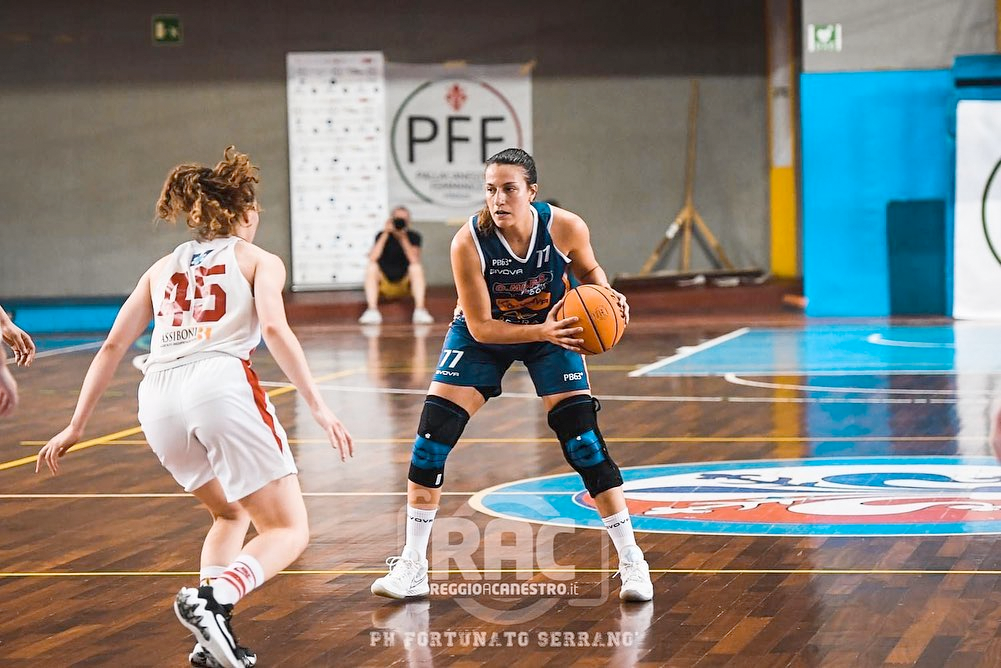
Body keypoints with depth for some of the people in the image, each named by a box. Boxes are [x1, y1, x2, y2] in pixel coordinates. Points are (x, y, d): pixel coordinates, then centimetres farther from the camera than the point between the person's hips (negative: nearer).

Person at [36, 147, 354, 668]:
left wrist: (76, 426, 25)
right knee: (289, 530, 2)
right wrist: (318, 407, -7)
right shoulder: (259, 259, 16)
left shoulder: (164, 267, 29)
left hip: (159, 398, 5)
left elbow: (112, 347, 22)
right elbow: (274, 329, -3)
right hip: (221, 384, -5)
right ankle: (212, 597, -25)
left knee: (231, 513, 27)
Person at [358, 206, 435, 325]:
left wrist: (403, 238, -25)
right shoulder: (382, 236, -3)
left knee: (416, 267, -27)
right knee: (372, 266, -27)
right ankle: (372, 311, -40)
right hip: (384, 286, 0)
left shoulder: (413, 236, -2)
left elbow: (414, 260, -20)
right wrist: (386, 234, -21)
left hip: (405, 285, 0)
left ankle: (420, 311, -39)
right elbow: (372, 259, -22)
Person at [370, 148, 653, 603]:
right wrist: (541, 332, -36)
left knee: (582, 437, -11)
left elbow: (589, 270, -1)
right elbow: (481, 327, -23)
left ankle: (631, 561, 2)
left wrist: (606, 296, -22)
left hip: (552, 329, 0)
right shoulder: (468, 242, -29)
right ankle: (413, 567, 2)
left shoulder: (565, 228, -25)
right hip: (482, 335, 0)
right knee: (433, 433, -10)